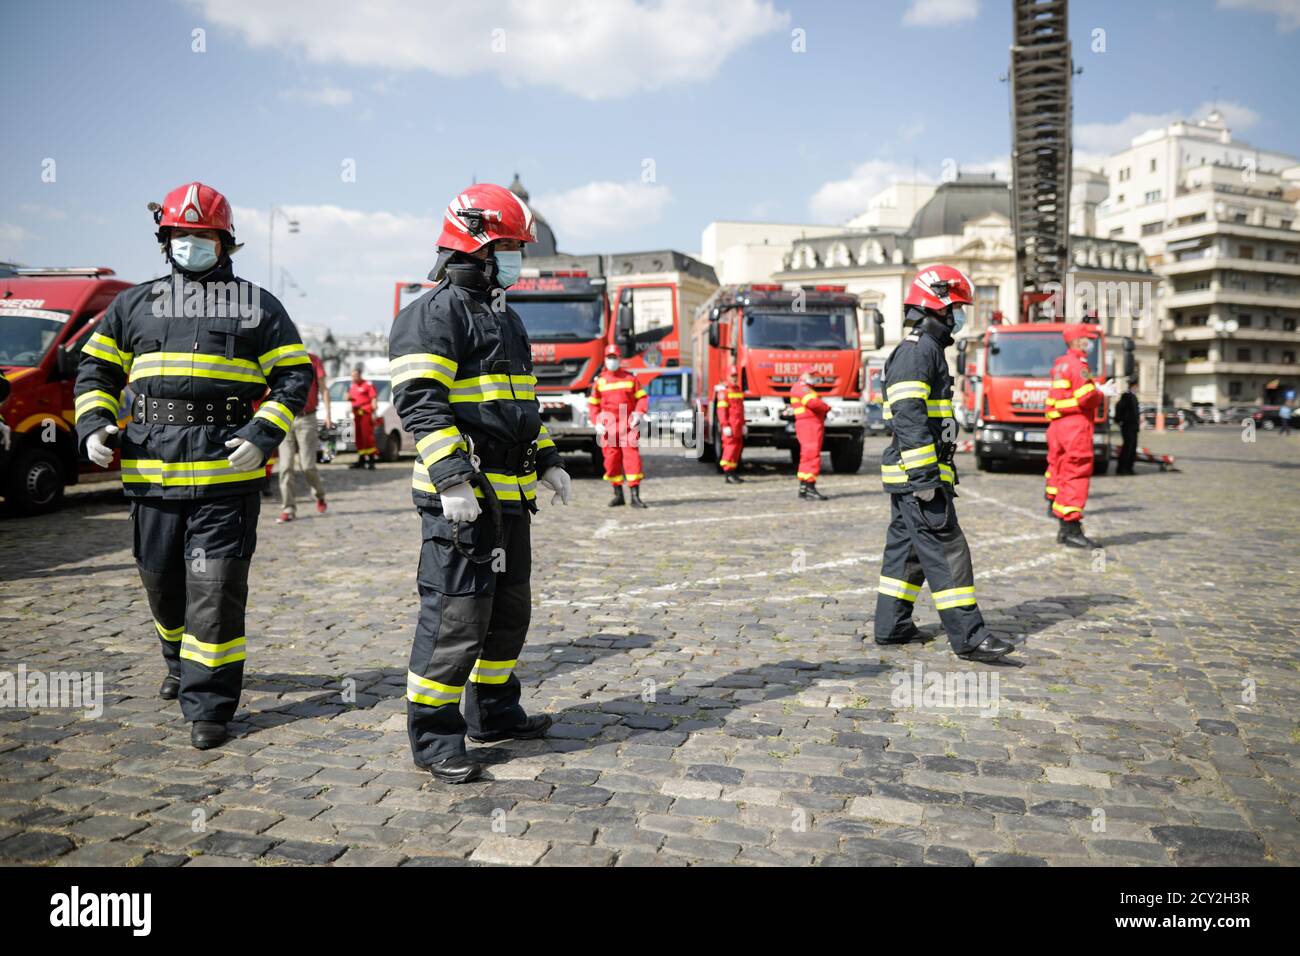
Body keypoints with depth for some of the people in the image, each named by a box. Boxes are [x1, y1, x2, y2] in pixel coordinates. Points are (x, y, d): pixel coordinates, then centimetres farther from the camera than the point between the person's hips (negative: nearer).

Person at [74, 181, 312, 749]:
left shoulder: (257, 307, 7)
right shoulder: (134, 304, 16)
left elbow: (294, 377, 3)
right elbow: (95, 371, 19)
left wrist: (262, 435, -11)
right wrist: (93, 425, 0)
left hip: (228, 475, -4)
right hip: (151, 474, 4)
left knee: (215, 590, -6)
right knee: (163, 583, 17)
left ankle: (208, 705, 3)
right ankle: (180, 663, 43)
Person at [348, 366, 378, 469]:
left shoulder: (368, 385, -2)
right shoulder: (352, 386, 21)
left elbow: (374, 399, -8)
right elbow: (348, 397, 30)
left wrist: (374, 412, -16)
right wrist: (348, 397, 5)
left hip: (366, 413, -8)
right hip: (356, 414, 8)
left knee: (367, 436, -14)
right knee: (358, 437, 8)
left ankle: (371, 460, -14)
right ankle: (361, 460, 15)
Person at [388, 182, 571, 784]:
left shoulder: (504, 317, 21)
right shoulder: (432, 314, -9)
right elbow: (419, 403, -19)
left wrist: (547, 461, 19)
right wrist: (451, 478, -27)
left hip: (510, 496, 10)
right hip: (461, 499, -10)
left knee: (509, 611, 17)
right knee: (455, 618, -5)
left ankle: (494, 713, 33)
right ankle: (433, 737, 8)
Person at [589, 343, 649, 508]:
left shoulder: (630, 377, 6)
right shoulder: (600, 381, 9)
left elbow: (642, 397, 5)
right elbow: (593, 404, 12)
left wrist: (639, 413, -12)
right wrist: (597, 423, -1)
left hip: (628, 425, -2)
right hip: (608, 427, 2)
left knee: (632, 458, -9)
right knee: (612, 460, 4)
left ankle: (635, 496, -8)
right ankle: (618, 494, 17)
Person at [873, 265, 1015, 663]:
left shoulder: (926, 350, 22)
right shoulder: (917, 350, -13)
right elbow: (909, 418, -23)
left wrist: (939, 472, 28)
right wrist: (924, 476, -26)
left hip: (910, 475, 11)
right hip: (917, 473, -11)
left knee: (906, 548, 13)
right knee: (946, 551, -9)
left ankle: (891, 626, 20)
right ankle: (968, 636, -6)